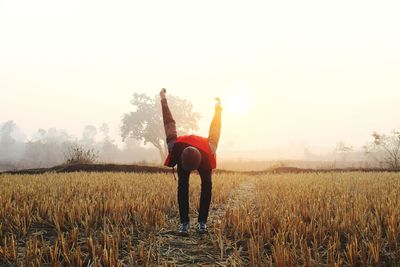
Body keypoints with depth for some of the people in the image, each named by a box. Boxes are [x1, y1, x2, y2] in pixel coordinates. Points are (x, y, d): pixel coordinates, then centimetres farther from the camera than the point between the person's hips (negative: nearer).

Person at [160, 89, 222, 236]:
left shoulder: (208, 152, -44)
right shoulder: (176, 148, -44)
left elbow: (214, 130, -25)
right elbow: (170, 123, -29)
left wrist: (218, 109, -9)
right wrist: (163, 100, -15)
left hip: (202, 155, 0)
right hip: (183, 155, 0)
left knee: (206, 185, -17)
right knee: (182, 186, -17)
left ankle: (202, 222, -12)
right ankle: (184, 223, -16)